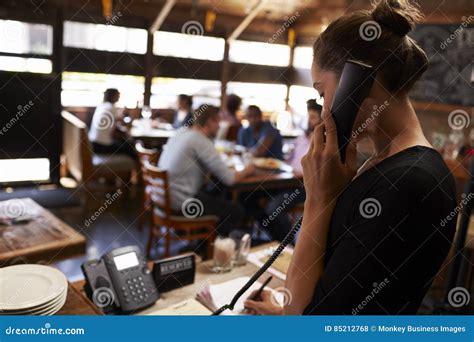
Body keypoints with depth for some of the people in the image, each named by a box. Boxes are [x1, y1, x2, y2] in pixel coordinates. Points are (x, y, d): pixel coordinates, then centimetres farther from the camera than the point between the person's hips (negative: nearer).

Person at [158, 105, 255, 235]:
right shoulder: (202, 142, -18)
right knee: (237, 213, 0)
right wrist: (246, 171, 3)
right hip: (181, 202, -10)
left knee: (220, 199, 26)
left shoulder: (181, 133, 8)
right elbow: (229, 179, -17)